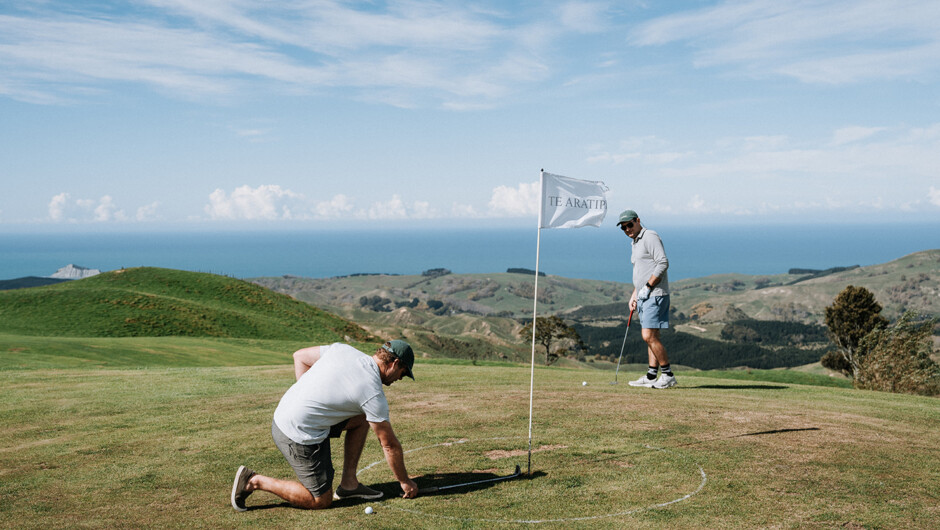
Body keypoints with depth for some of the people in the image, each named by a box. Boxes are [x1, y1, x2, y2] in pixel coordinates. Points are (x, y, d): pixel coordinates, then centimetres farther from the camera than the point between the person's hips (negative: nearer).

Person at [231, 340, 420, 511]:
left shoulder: (342, 349, 2)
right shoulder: (373, 394, -15)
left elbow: (299, 356, 12)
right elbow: (389, 445, -6)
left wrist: (309, 397, 12)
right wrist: (405, 481, 8)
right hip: (300, 436, -9)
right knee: (321, 501, 6)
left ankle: (348, 483, 17)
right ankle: (255, 481, 3)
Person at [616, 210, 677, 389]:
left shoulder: (650, 237, -9)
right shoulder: (634, 244, 21)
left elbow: (663, 263, -18)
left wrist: (647, 287, -18)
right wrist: (634, 296, 20)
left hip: (655, 295, -10)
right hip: (644, 298, 10)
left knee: (649, 336, -14)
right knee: (650, 337, 9)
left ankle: (668, 375, -7)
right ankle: (651, 376, 12)